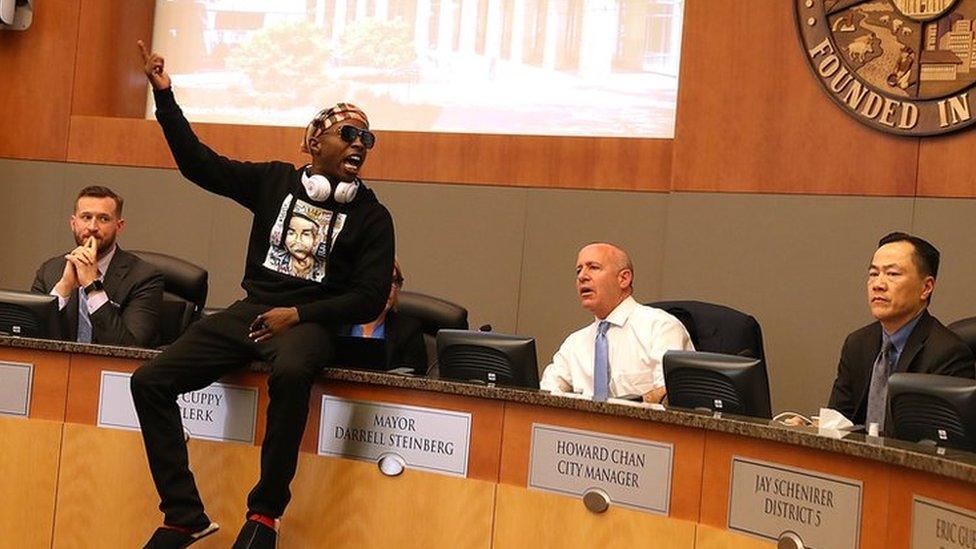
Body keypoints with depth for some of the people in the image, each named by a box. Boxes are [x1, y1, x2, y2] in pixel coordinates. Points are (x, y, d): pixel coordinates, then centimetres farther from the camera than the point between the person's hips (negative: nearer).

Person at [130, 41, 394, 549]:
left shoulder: (371, 216, 4)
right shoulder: (275, 182, 11)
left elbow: (371, 298, -2)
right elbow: (199, 163, 12)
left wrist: (297, 315, -12)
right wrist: (164, 96, 5)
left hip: (310, 321, -4)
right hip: (251, 310, 4)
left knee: (290, 373, -41)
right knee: (150, 380, -14)